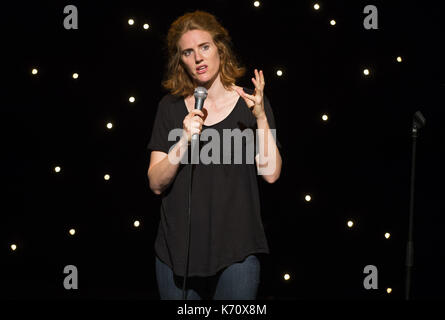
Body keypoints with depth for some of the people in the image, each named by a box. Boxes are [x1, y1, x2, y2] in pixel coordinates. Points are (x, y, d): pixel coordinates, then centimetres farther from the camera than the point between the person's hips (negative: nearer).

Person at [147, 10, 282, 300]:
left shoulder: (249, 102, 0)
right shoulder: (172, 107, 5)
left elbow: (271, 173, -9)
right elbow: (156, 183, -1)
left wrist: (261, 118, -20)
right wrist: (184, 142, -17)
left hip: (235, 249, -2)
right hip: (178, 249, 2)